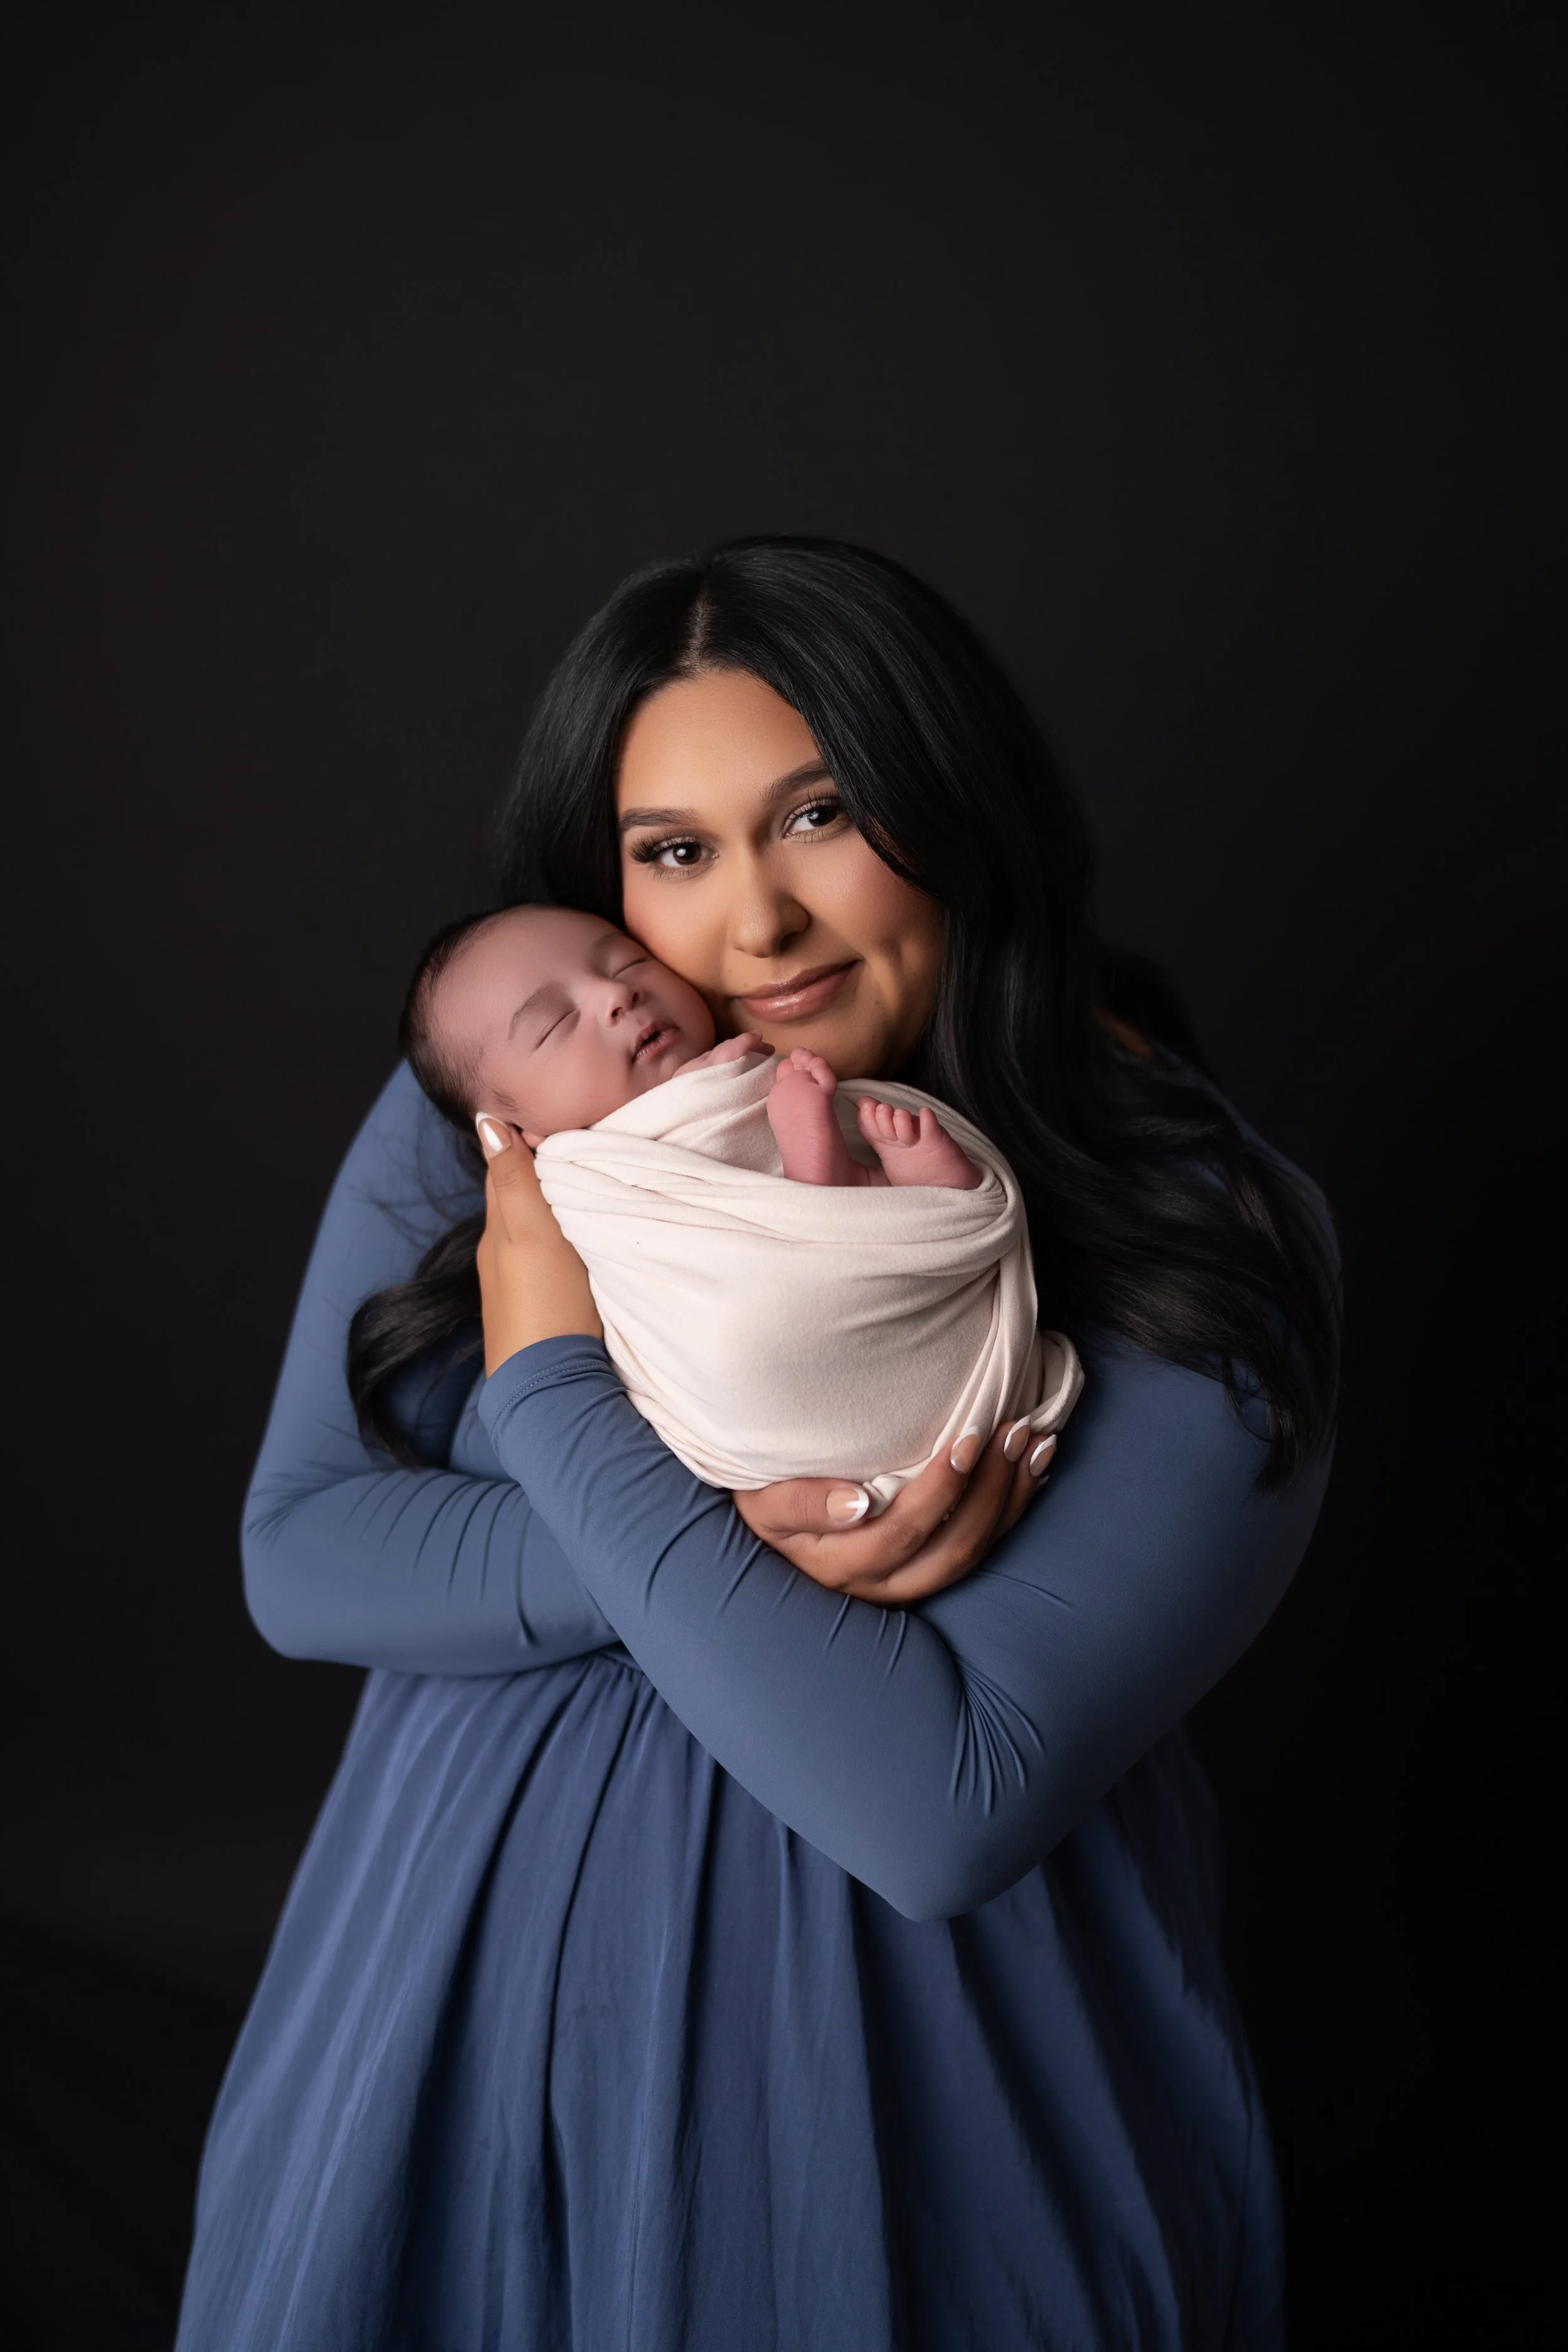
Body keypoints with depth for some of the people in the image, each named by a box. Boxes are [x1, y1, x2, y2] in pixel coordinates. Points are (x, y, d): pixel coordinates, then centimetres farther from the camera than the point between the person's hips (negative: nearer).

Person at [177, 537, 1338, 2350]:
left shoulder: (1204, 1247, -17)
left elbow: (942, 1813, -23)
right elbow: (299, 1554, -7)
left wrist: (553, 1388, -19)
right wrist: (735, 1547, -22)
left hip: (917, 2032, -2)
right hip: (486, 1965, 3)